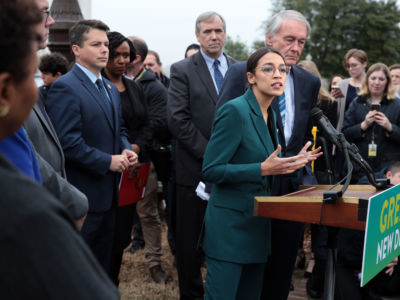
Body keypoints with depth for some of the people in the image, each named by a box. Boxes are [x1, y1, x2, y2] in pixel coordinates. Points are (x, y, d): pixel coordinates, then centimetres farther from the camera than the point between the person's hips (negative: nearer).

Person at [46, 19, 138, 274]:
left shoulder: (111, 89, 15)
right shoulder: (65, 88, -14)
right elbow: (67, 142, -22)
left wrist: (126, 150, 3)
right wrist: (108, 161, -19)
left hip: (109, 193, 9)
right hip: (84, 195, -8)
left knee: (103, 262, 19)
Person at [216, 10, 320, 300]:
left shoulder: (310, 82, 9)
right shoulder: (241, 72, -5)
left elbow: (307, 134, 15)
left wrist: (302, 165, 2)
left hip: (292, 187, 4)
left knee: (281, 269, 12)